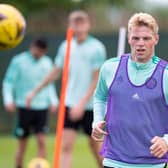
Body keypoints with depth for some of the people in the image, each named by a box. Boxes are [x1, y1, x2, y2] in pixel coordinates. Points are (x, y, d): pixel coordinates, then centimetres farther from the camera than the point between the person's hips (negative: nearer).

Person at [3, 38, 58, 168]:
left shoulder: (47, 62, 7)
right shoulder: (19, 61, -4)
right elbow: (8, 82, -1)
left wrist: (53, 101, 6)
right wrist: (9, 100, -13)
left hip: (42, 107, 3)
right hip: (25, 107, -3)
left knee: (42, 141, -6)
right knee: (22, 144, 4)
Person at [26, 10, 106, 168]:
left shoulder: (96, 48, -9)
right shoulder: (66, 47, 4)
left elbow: (96, 80, -12)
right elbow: (55, 72, 17)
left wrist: (82, 104, -20)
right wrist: (35, 91, 20)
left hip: (89, 105, -3)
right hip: (69, 103, 3)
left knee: (95, 145, 10)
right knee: (66, 146, -8)